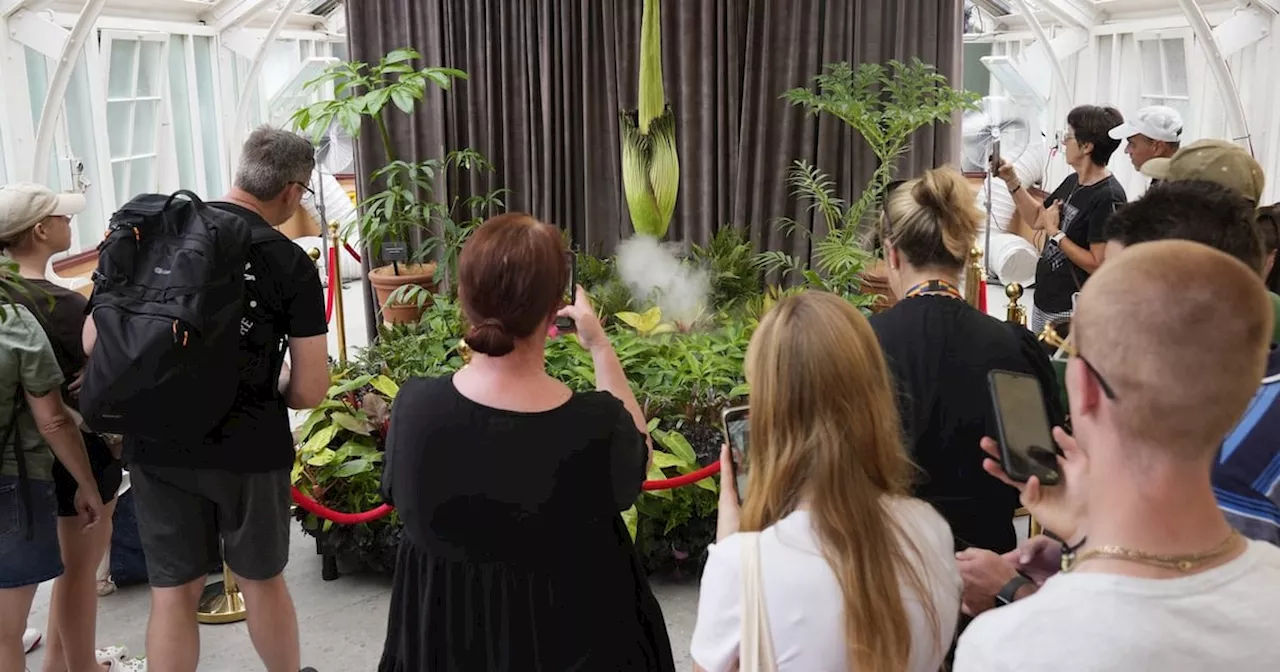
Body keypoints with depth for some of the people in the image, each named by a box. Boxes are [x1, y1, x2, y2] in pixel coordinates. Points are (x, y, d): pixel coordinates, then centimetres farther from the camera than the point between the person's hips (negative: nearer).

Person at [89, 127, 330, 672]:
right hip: (247, 447, -2)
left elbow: (93, 342, 1)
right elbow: (310, 392, -10)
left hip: (155, 445, 3)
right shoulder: (291, 265, -10)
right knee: (262, 580, 19)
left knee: (173, 592, 14)